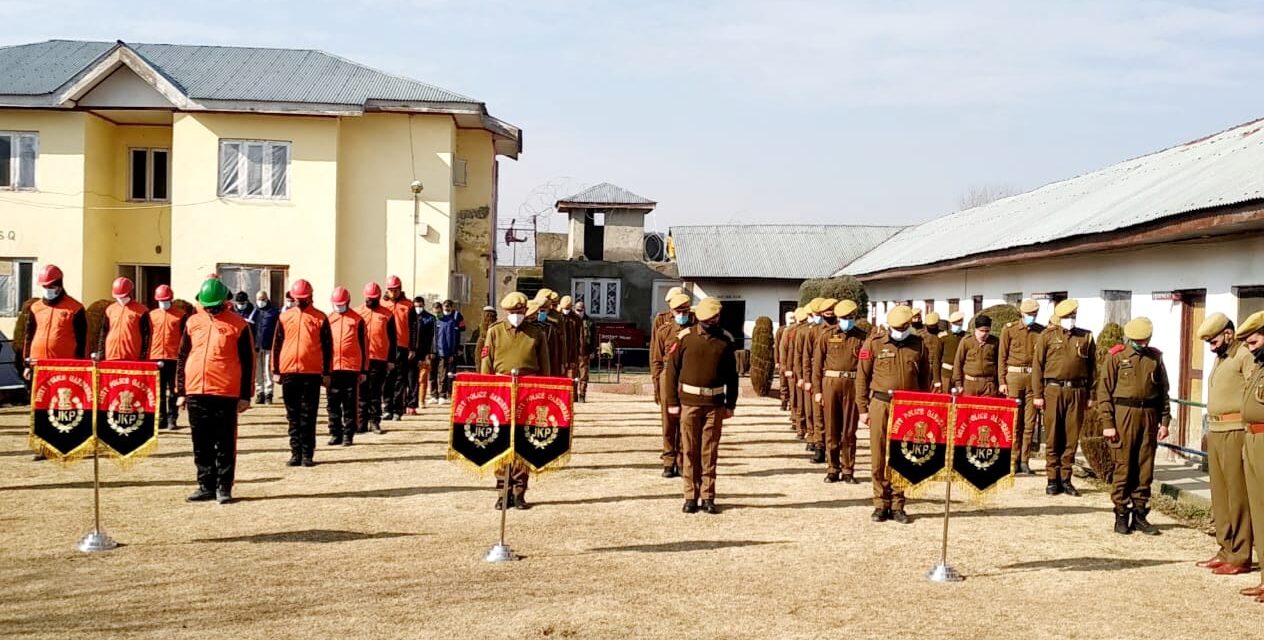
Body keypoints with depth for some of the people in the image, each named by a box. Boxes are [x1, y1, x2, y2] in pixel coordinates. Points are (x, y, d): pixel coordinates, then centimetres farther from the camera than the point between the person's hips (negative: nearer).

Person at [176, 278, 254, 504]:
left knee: (225, 444, 1)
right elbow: (182, 358, 14)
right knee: (201, 444, 10)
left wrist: (245, 395, -4)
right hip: (195, 393, 4)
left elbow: (247, 362, 0)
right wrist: (181, 391, 9)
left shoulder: (238, 324, -1)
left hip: (226, 394, -4)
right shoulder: (193, 322, 10)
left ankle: (224, 488, 9)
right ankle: (206, 486, 19)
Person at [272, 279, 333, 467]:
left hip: (312, 373, -2)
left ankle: (307, 454, 5)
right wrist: (276, 371, 6)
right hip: (289, 373, 2)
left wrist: (326, 373, 1)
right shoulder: (285, 317, 8)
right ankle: (296, 453, 13)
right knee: (293, 416, 7)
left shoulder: (320, 318, 3)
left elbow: (327, 346, 4)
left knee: (308, 416, 0)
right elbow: (277, 345, 11)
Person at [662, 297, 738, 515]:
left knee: (710, 452, 5)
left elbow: (732, 375, 11)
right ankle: (690, 497, 11)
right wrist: (672, 401, -2)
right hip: (689, 402, -1)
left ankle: (708, 497, 12)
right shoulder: (685, 337, -1)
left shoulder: (726, 340, 5)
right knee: (689, 451, 4)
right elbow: (671, 370, 1)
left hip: (715, 404, 1)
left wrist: (731, 405, 8)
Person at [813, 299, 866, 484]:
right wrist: (818, 389, 0)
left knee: (849, 431, 4)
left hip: (852, 385, 0)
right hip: (831, 383, 0)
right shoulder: (827, 335, 5)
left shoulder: (861, 337, 5)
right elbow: (817, 363, 5)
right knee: (831, 429, 5)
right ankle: (832, 469, 14)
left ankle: (848, 470, 12)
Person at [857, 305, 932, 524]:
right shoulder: (874, 343, 1)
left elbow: (924, 379, 13)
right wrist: (863, 409, 0)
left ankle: (897, 505, 14)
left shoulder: (919, 345, 6)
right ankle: (881, 504, 12)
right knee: (879, 458, 2)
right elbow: (862, 377, 3)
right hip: (880, 405, -1)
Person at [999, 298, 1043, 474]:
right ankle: (1014, 460, 6)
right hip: (1014, 376, -1)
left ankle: (1025, 461, 9)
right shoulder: (1009, 329, 4)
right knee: (1014, 422, 0)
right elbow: (1002, 356, 5)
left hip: (1034, 379, 2)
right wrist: (1002, 381, -1)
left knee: (1030, 422, 2)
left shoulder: (1041, 331, 8)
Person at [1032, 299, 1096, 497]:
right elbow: (1037, 365, 2)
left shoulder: (1086, 337, 9)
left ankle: (1065, 478, 14)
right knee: (1053, 437, 1)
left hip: (1077, 391, 2)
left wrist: (1090, 395, 6)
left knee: (1072, 437, 5)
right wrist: (1037, 394, -3)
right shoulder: (1048, 335, 3)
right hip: (1053, 390, -2)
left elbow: (1092, 368, 11)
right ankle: (1053, 479, 9)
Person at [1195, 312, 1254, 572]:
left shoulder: (1245, 356, -10)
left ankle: (1240, 557, 0)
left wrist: (1251, 434, -20)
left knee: (1237, 495, -5)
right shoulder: (1219, 358, 18)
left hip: (1235, 432, -9)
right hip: (1215, 432, 9)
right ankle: (1225, 551, 21)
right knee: (1219, 495, 13)